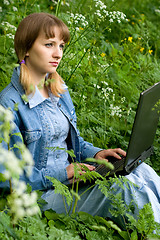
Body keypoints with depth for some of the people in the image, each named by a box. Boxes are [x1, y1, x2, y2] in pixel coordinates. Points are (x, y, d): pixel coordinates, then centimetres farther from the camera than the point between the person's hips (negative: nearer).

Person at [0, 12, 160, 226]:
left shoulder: (60, 91, 11)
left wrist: (95, 153, 1)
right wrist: (61, 174, -22)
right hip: (42, 194, -8)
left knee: (141, 171, -13)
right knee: (126, 187, -25)